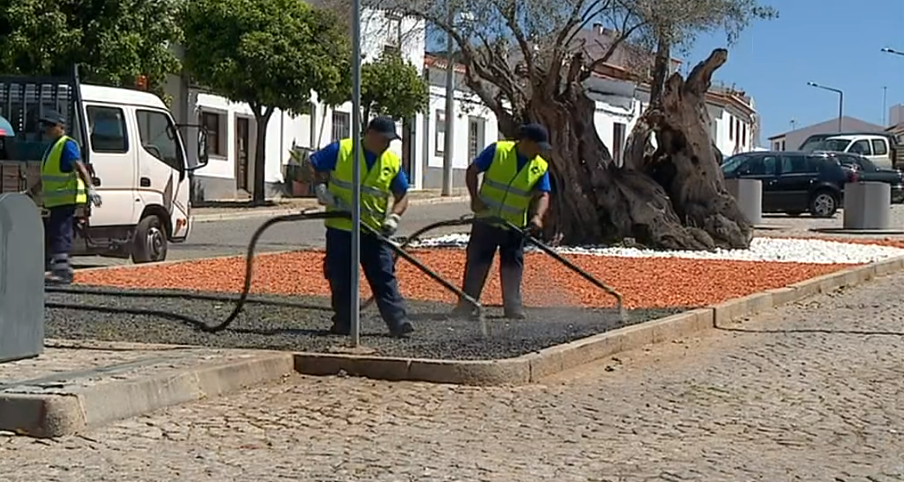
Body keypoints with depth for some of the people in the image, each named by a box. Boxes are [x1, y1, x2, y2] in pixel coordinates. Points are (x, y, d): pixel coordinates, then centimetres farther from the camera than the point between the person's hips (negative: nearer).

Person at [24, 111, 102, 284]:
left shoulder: (67, 145, -10)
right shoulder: (52, 147, 20)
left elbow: (80, 168, -22)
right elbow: (46, 177, 29)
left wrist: (90, 188, -33)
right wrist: (31, 192, 33)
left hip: (66, 199, -10)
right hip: (55, 201, 10)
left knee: (59, 234, -13)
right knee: (51, 235, 11)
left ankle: (61, 272, -14)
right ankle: (63, 270, 17)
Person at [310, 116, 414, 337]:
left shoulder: (393, 162, 4)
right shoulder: (340, 151, -5)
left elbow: (402, 195, 11)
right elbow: (311, 166, 3)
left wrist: (394, 216, -6)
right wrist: (320, 187, -12)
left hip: (375, 232, 1)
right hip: (340, 229, -1)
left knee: (384, 278, -3)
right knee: (340, 279, 5)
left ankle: (399, 322, -6)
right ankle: (343, 324, 16)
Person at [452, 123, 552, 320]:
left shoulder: (541, 168, -2)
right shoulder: (497, 151, -10)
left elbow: (543, 195, -8)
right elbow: (472, 171, -5)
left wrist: (537, 216, -27)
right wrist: (475, 198, -15)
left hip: (515, 225, 2)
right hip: (486, 219, -2)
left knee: (513, 265, 5)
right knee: (476, 262, 3)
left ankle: (513, 306, 14)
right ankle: (466, 305, 11)